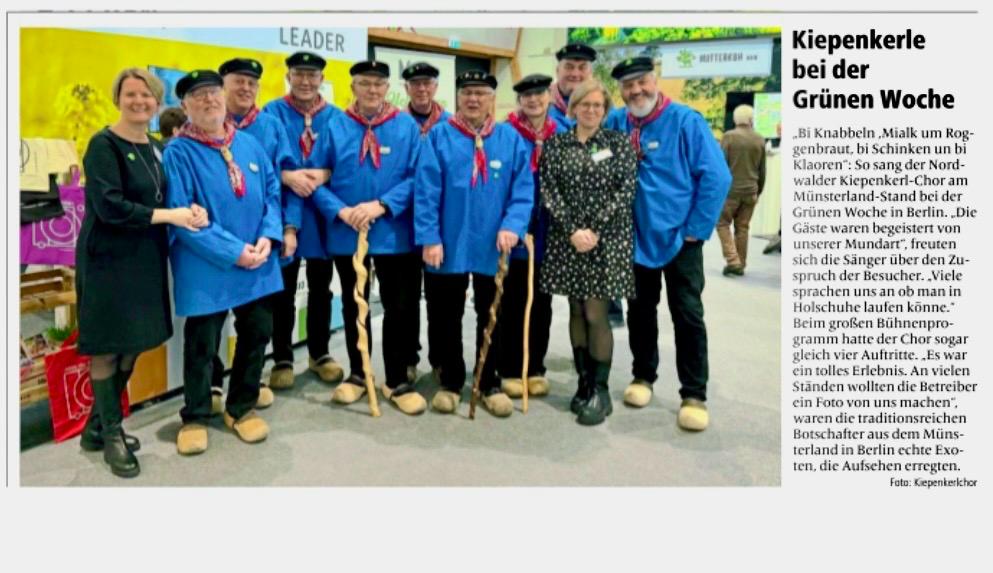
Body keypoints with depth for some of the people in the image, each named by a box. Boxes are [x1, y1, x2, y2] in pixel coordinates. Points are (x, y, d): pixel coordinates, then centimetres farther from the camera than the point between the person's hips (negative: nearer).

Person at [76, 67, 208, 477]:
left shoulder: (157, 149, 12)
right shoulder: (103, 146, -11)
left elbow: (165, 198, 13)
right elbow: (109, 207, -21)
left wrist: (191, 209, -9)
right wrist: (169, 216, -20)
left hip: (146, 259, 8)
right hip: (109, 260, -8)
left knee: (133, 345, 13)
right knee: (107, 348, 3)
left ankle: (96, 428, 29)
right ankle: (112, 435, 16)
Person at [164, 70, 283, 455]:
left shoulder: (250, 144, 7)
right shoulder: (179, 152, -9)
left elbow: (272, 192, 8)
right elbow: (182, 215, -15)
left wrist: (268, 237, -9)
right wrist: (233, 251, -19)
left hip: (257, 263, 5)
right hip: (206, 268, -5)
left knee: (257, 334, 13)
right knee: (201, 344, 5)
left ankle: (241, 408, 32)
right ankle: (194, 417, 25)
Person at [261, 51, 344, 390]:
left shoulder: (335, 117, 3)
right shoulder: (272, 114, -2)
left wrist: (323, 175, -21)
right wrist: (287, 176, -26)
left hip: (323, 216, 2)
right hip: (282, 215, -2)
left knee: (320, 289, 14)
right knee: (284, 291, 7)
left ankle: (319, 354, 29)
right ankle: (282, 360, 20)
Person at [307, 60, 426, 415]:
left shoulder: (407, 127, -2)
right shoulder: (335, 127, 0)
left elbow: (417, 176, -7)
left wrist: (381, 205, -18)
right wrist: (340, 210, -15)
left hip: (394, 234, -1)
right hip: (346, 234, 1)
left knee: (400, 308, 3)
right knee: (353, 306, 14)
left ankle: (397, 381, 17)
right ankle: (357, 374, 30)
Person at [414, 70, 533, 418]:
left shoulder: (511, 139, 2)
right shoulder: (439, 136, -3)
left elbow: (523, 190, -1)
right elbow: (426, 192, -7)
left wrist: (512, 226, -16)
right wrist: (429, 238, -13)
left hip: (493, 248, 1)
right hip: (448, 245, -1)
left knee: (492, 318, 12)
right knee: (446, 319, 10)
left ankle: (490, 384, 27)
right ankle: (450, 383, 27)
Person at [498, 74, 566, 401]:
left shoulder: (562, 136, 5)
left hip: (548, 233, 4)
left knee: (541, 303, 11)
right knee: (512, 303, 6)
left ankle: (535, 368, 24)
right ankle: (510, 370, 17)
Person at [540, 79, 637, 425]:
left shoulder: (619, 142, 3)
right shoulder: (556, 144, 7)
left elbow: (626, 190, -4)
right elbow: (548, 189, -1)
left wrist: (595, 230, -13)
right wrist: (572, 231, -12)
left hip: (608, 240, -2)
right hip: (567, 240, 3)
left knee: (596, 314, -6)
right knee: (576, 311, 8)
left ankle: (600, 391, 5)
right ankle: (583, 382, 19)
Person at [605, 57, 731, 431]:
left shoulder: (686, 121, -12)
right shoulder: (616, 123, 1)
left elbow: (717, 177, -14)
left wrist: (697, 229, -13)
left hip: (679, 238, -4)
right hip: (636, 238, 4)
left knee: (688, 316, 0)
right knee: (640, 311, 14)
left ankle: (694, 395, 10)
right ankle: (643, 377, 31)